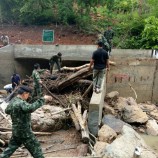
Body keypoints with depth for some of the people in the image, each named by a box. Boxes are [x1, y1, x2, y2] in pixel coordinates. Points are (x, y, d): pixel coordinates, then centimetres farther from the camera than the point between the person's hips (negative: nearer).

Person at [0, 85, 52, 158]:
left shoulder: (13, 101, 4)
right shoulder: (21, 103, -24)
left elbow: (7, 111, 23)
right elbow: (30, 108, -45)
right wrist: (43, 99, -44)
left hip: (16, 130, 9)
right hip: (24, 131, -9)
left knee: (11, 148, 22)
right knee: (35, 148, 5)